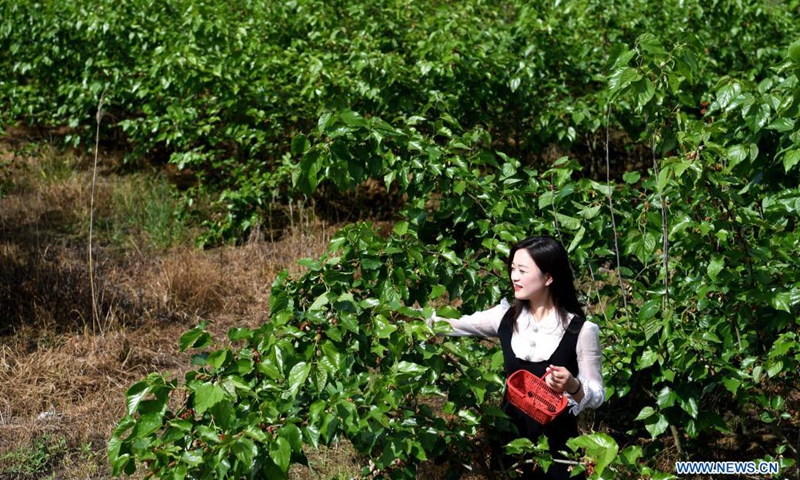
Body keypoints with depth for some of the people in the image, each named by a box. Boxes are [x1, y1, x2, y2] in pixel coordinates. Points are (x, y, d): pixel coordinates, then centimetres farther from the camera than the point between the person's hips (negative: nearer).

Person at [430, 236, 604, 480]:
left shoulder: (581, 330, -14)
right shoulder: (507, 317, -2)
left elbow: (597, 396, -10)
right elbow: (453, 325, 1)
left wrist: (572, 385, -30)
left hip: (556, 444, -4)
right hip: (512, 437, 4)